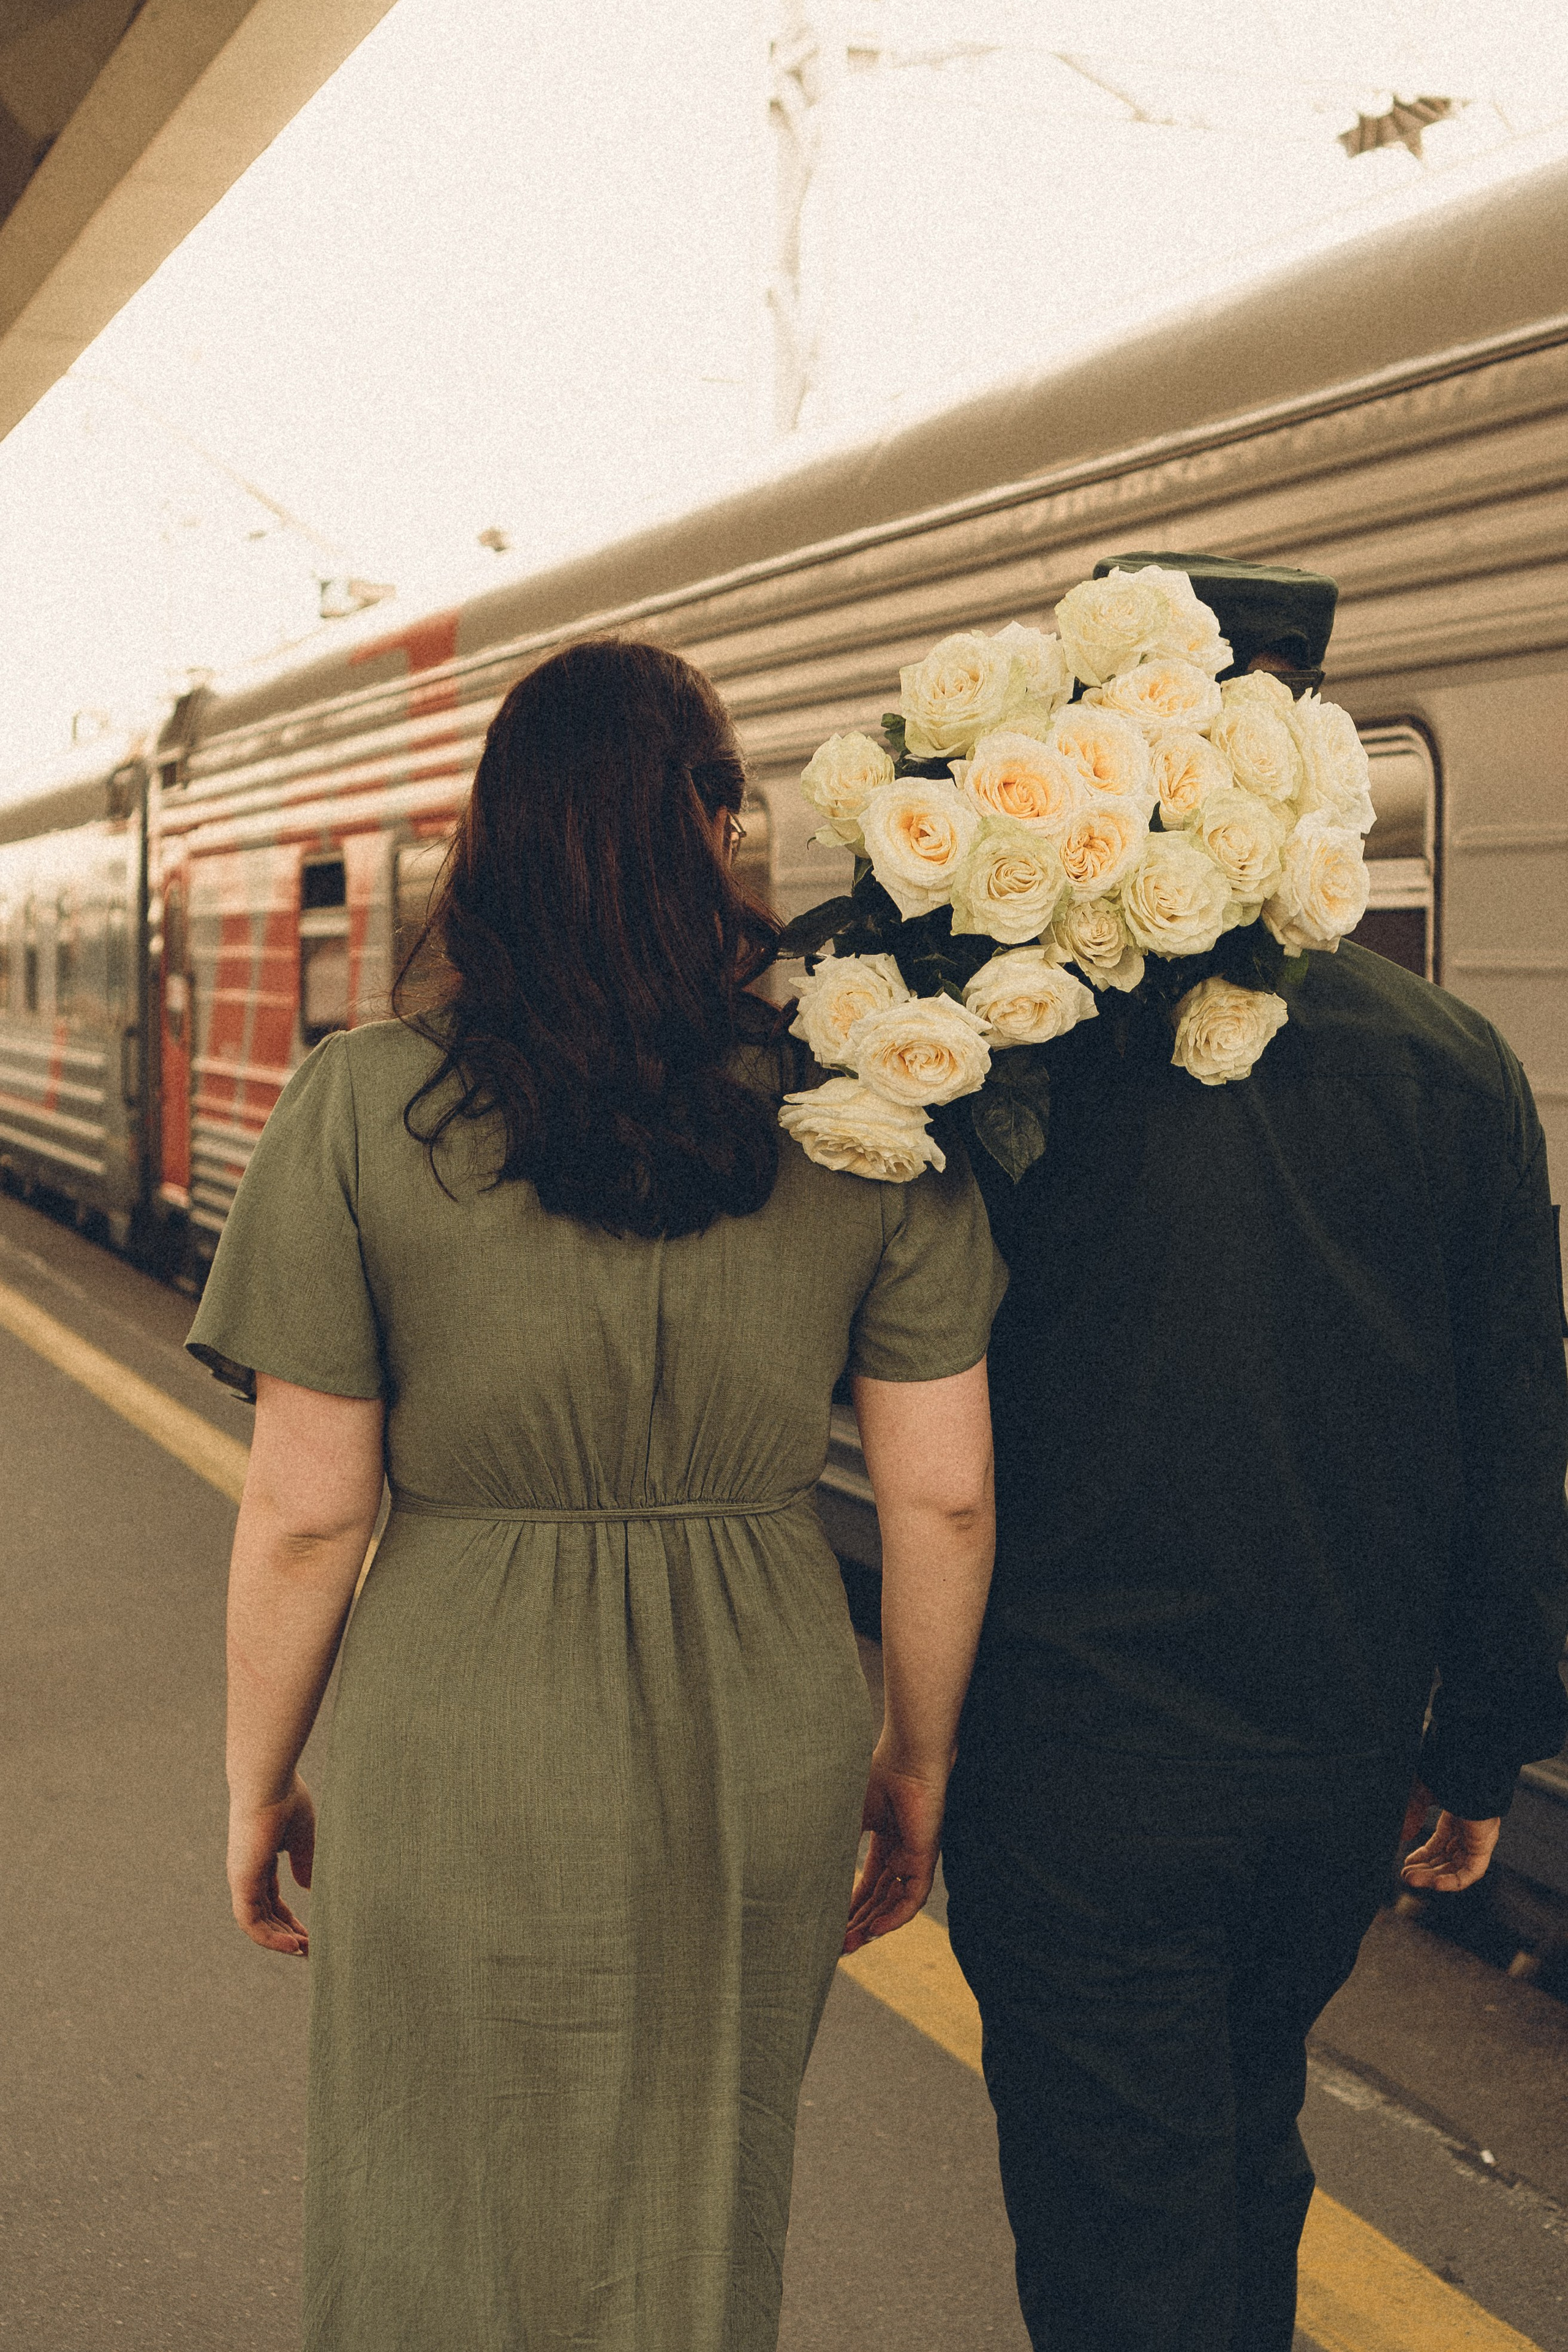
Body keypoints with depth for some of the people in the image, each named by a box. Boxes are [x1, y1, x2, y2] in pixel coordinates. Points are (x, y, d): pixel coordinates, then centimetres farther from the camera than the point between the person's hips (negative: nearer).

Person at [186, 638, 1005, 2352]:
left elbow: (305, 1514, -9)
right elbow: (943, 1498, -3)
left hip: (464, 1764, -2)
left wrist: (256, 1787, 6)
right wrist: (916, 1761, 12)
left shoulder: (363, 1103, -11)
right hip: (761, 1753, 3)